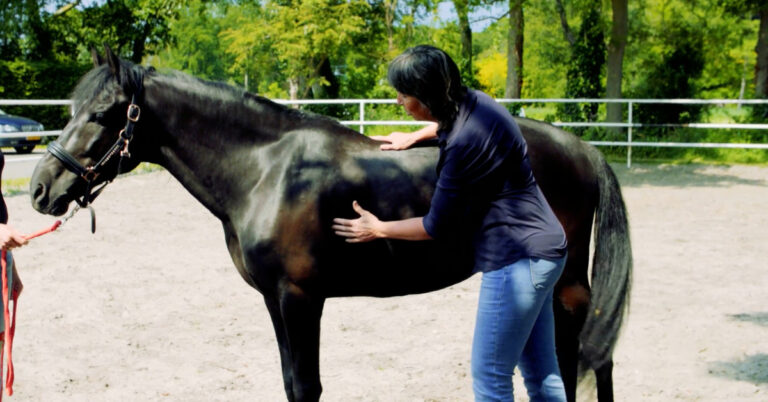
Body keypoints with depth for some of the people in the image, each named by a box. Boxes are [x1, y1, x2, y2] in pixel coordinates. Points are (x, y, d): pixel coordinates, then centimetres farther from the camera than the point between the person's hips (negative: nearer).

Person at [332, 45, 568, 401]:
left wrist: (378, 229, -1)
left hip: (517, 260, -10)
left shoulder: (464, 145, -25)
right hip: (537, 251, 10)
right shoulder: (474, 102, 1)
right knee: (541, 373, 18)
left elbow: (438, 228, -14)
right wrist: (415, 136, 21)